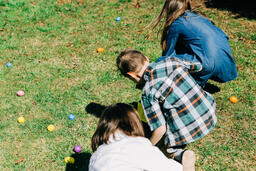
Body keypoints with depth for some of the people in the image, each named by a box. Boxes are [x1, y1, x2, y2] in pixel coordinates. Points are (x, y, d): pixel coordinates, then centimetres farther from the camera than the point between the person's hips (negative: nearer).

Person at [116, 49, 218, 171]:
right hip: (211, 115, 7)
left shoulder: (148, 93, -14)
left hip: (186, 132, -6)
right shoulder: (171, 61, 1)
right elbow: (198, 67, 22)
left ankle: (181, 154, -9)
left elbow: (160, 129, -14)